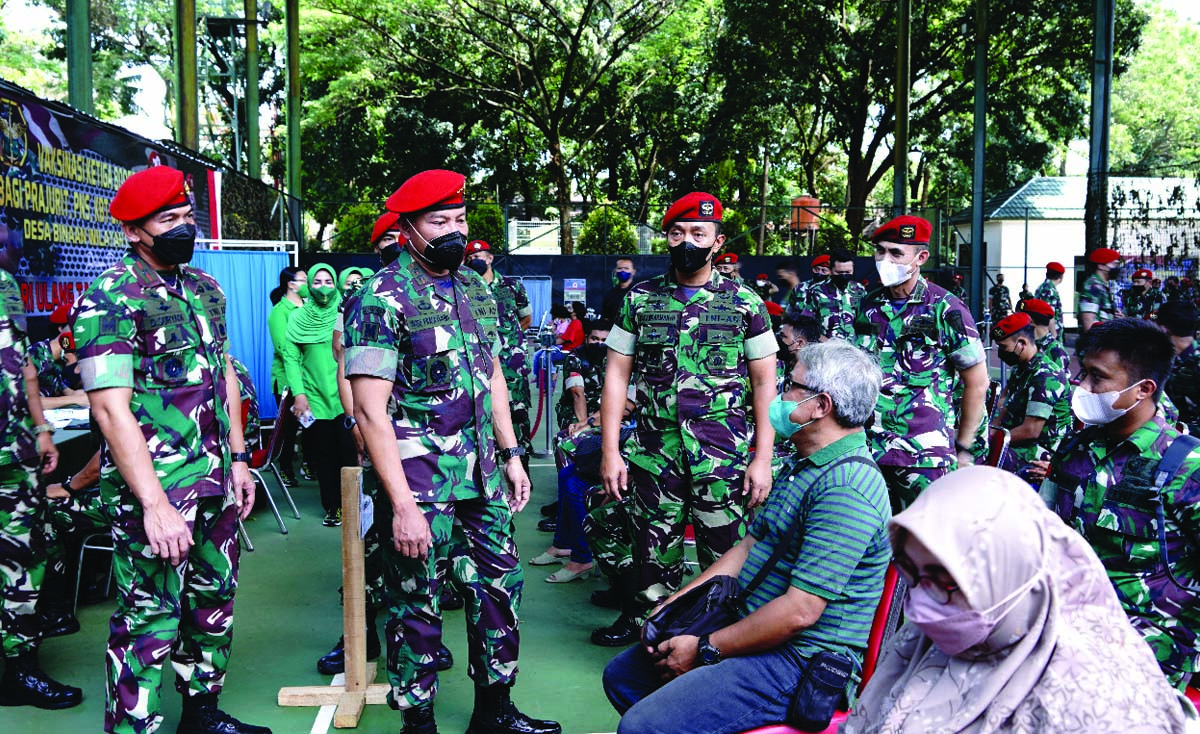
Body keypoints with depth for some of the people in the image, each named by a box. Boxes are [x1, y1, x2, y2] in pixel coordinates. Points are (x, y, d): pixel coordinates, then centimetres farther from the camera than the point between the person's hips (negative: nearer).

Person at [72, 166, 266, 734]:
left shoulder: (205, 288, 10)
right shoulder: (110, 299, -13)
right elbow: (111, 409, -20)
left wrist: (237, 459, 14)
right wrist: (155, 505, -25)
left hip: (216, 485, 8)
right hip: (157, 492, -8)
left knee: (214, 603, 18)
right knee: (150, 622, -3)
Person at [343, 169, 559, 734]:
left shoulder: (475, 288, 9)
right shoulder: (382, 299, -14)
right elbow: (370, 410, -18)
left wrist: (511, 455, 12)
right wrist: (401, 504, -22)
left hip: (482, 476, 7)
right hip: (419, 483, -7)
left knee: (500, 585, 13)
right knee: (416, 606, 5)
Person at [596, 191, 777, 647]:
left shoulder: (744, 302, 2)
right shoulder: (640, 299, 6)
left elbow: (765, 382, 2)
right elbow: (617, 375, 6)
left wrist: (762, 459, -4)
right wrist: (610, 452, 0)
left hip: (723, 458, -1)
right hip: (654, 455, 2)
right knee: (654, 554, 10)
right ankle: (644, 621, 32)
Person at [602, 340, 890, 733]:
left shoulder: (846, 489, -23)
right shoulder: (800, 466, 13)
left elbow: (799, 611, -27)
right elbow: (748, 547, 15)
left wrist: (705, 649, -17)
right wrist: (671, 607, 5)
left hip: (801, 659, -10)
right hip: (748, 626, 10)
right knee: (621, 675, 14)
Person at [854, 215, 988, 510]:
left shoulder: (945, 309, -6)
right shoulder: (868, 306, 9)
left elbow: (977, 382, -1)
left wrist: (963, 447, 1)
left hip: (925, 455, -5)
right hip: (868, 450, 5)